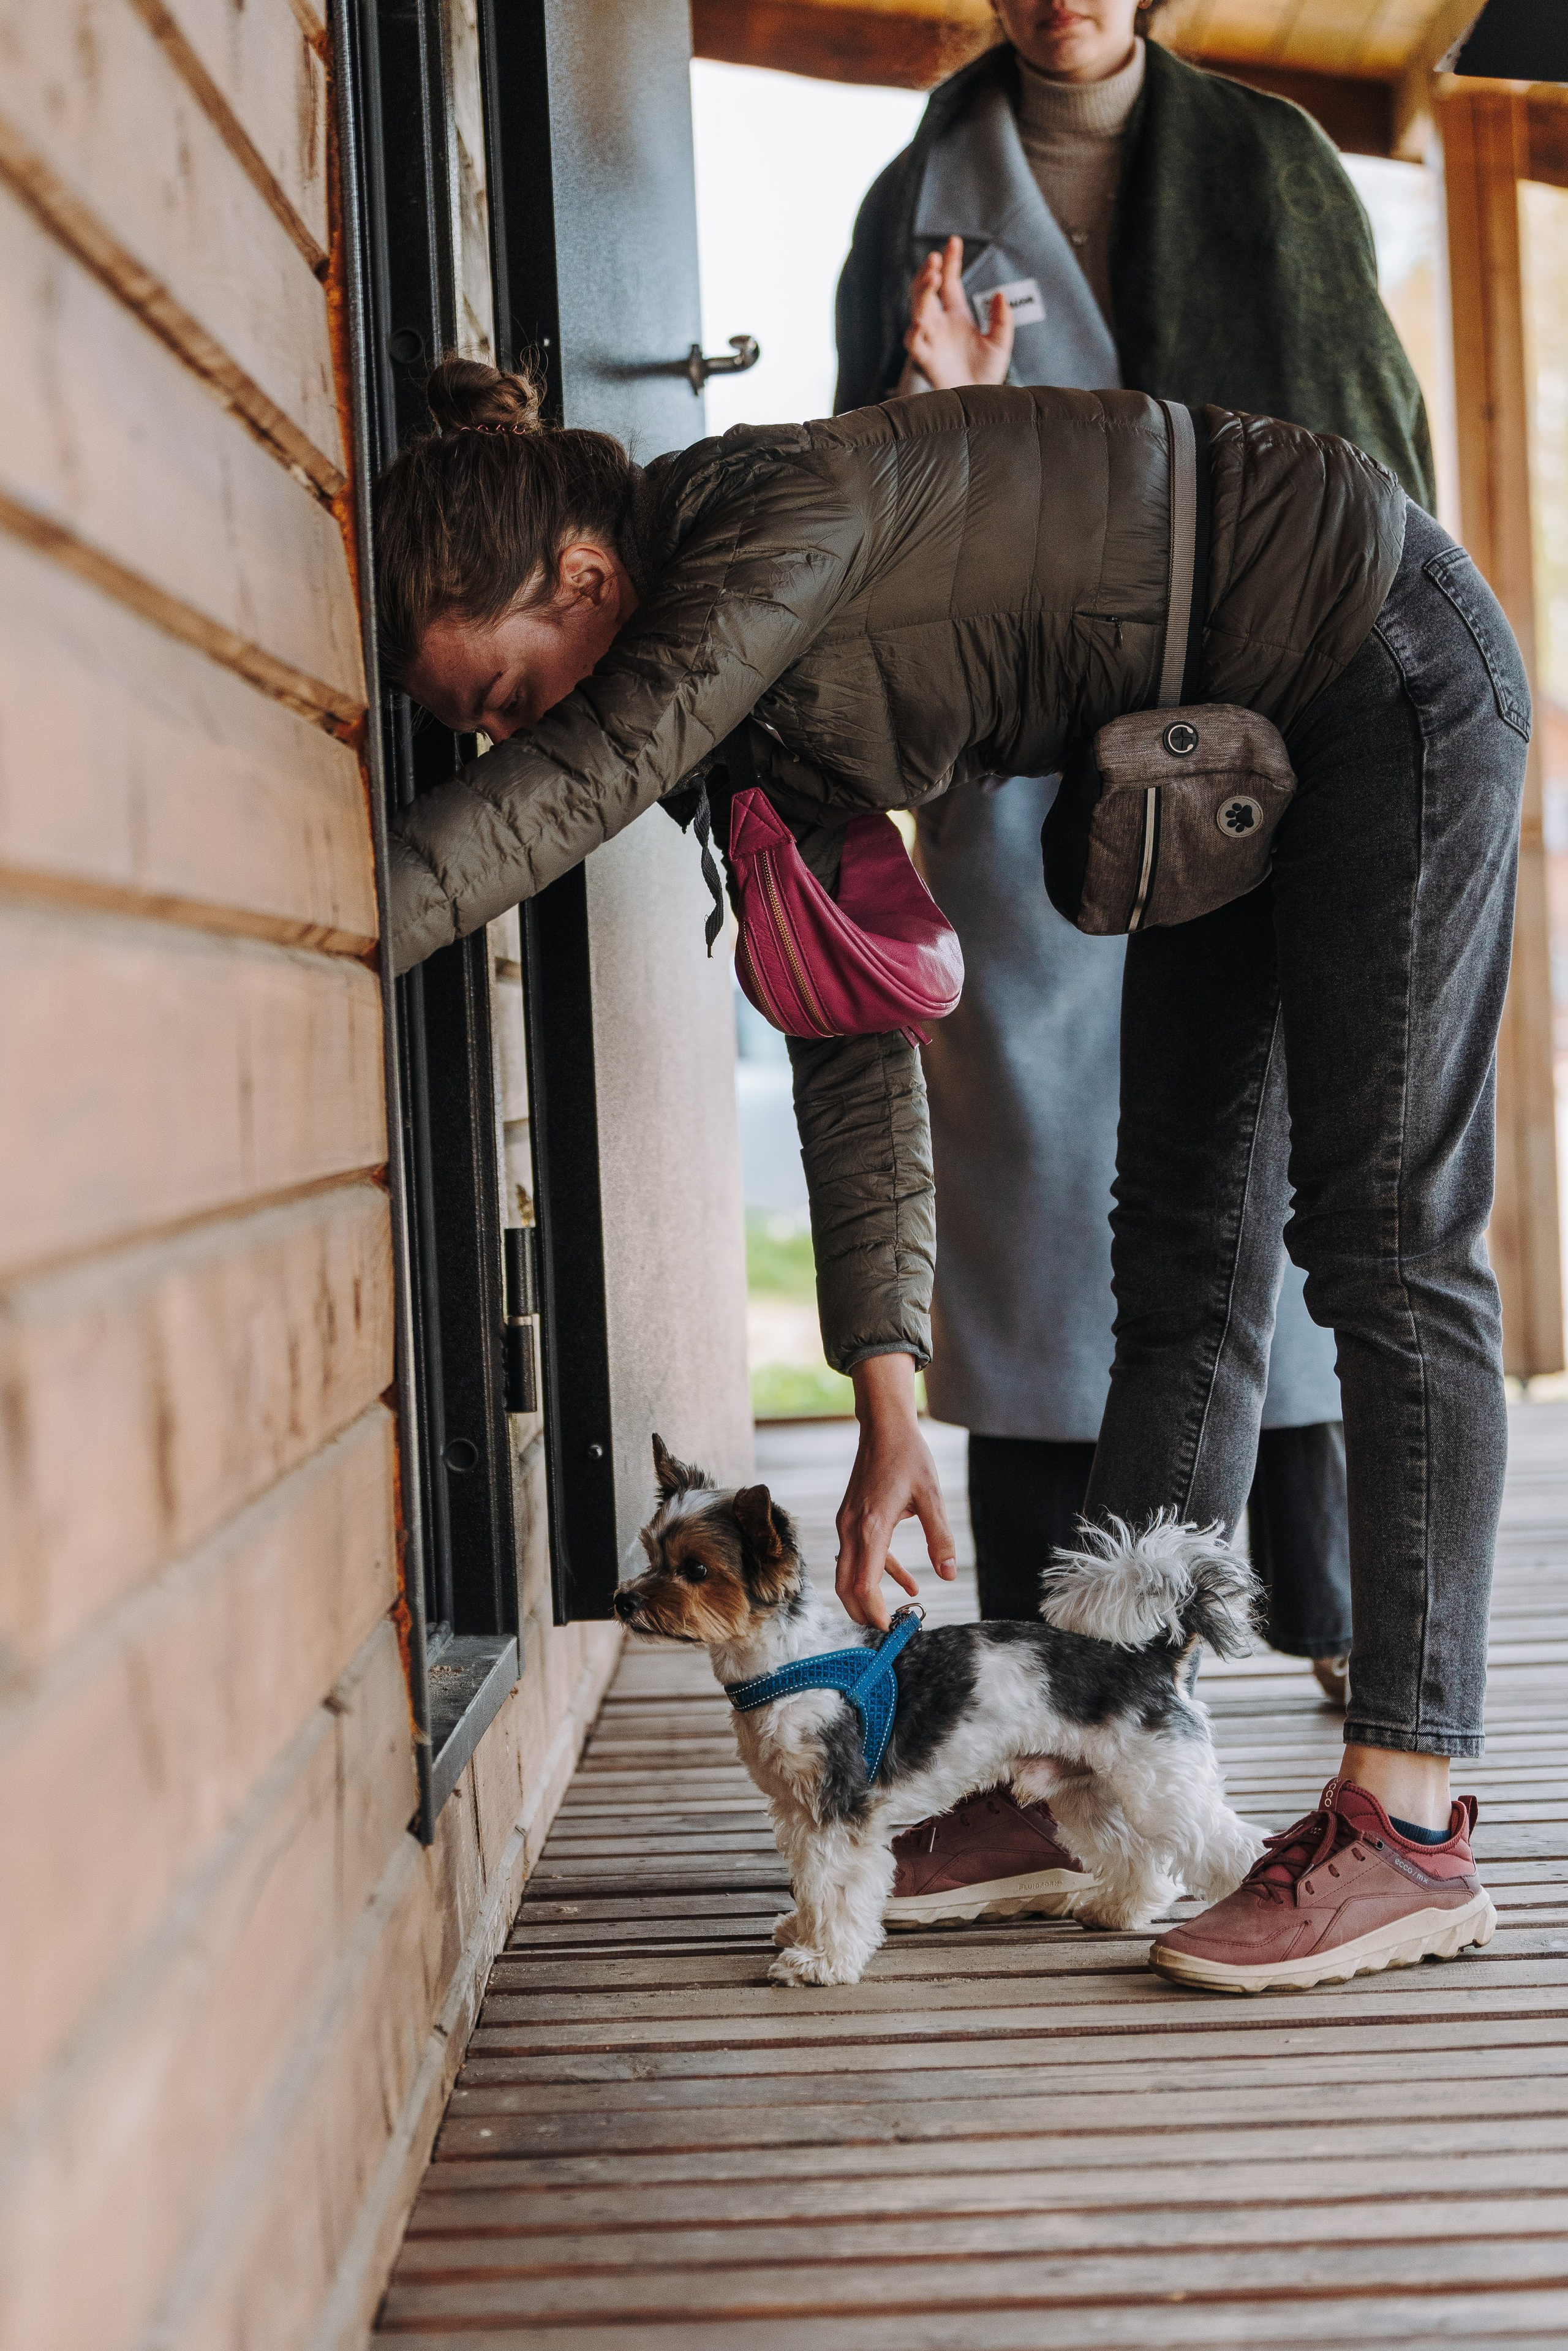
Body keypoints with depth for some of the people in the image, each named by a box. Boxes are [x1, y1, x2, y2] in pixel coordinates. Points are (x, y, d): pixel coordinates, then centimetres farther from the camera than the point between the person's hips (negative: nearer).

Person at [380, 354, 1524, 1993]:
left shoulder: (785, 519, -27)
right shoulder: (759, 694, -3)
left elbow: (579, 782, -41)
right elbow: (852, 1041, -4)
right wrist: (886, 1401, -7)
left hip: (1391, 664, -9)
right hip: (1238, 738, 9)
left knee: (1385, 1242, -12)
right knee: (1180, 1256, 7)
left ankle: (1405, 1822, -8)